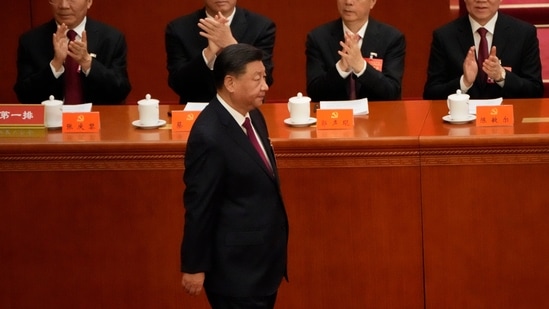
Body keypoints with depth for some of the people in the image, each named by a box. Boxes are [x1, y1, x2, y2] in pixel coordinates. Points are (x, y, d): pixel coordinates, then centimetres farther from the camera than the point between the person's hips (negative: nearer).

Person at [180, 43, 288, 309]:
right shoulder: (209, 137, -24)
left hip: (263, 259, 9)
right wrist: (194, 267, -13)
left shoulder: (252, 116, 4)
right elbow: (199, 207, -19)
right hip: (235, 267, -9)